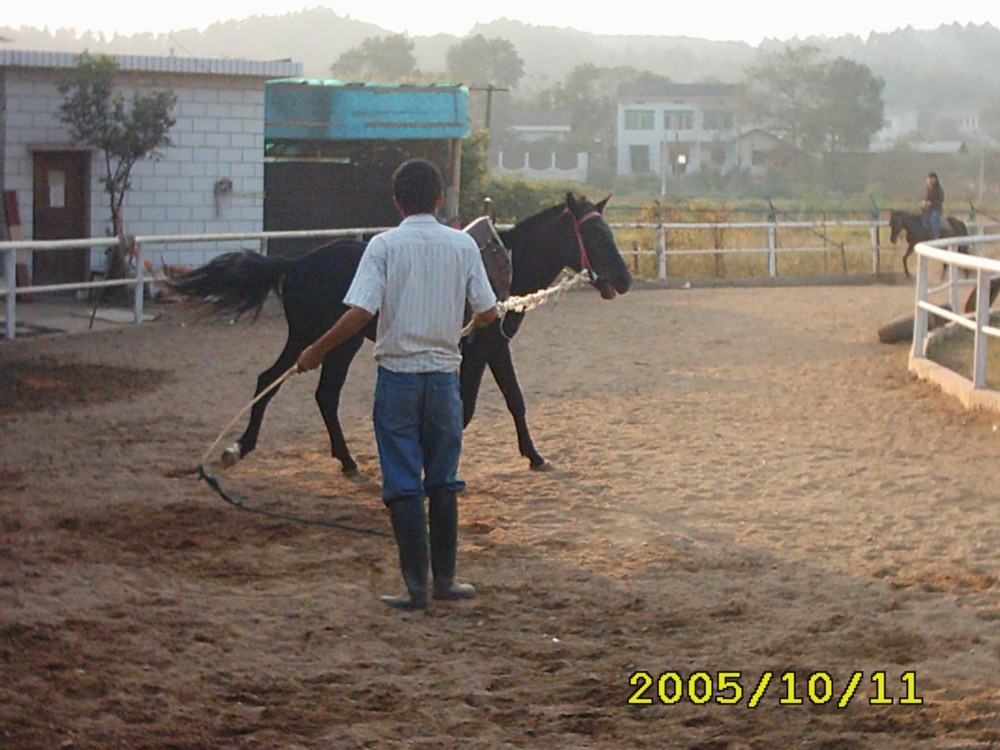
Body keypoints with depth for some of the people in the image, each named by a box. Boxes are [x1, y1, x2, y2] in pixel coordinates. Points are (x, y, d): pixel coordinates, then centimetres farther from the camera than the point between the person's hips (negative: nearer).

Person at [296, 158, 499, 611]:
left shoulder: (384, 246, -7)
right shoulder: (463, 245, 0)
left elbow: (359, 314, -16)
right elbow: (487, 313, 3)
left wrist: (316, 352, -4)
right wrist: (471, 321, 27)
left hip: (397, 375, -2)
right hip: (444, 374, 2)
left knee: (403, 485, 3)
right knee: (443, 482, 15)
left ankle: (416, 586, 4)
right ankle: (444, 579, 20)